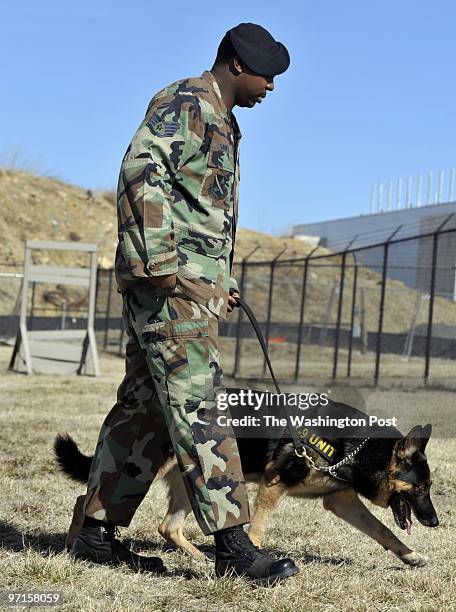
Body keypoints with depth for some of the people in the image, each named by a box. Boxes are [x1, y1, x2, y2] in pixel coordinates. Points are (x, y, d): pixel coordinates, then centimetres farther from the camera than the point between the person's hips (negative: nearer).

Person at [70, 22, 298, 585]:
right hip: (171, 283, -10)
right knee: (197, 411, -12)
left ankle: (96, 533, 15)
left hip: (193, 284, 10)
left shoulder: (218, 119, 26)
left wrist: (222, 282, 24)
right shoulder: (185, 103, -6)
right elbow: (140, 172, -20)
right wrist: (159, 263, -25)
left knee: (146, 409, 9)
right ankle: (233, 545, -13)